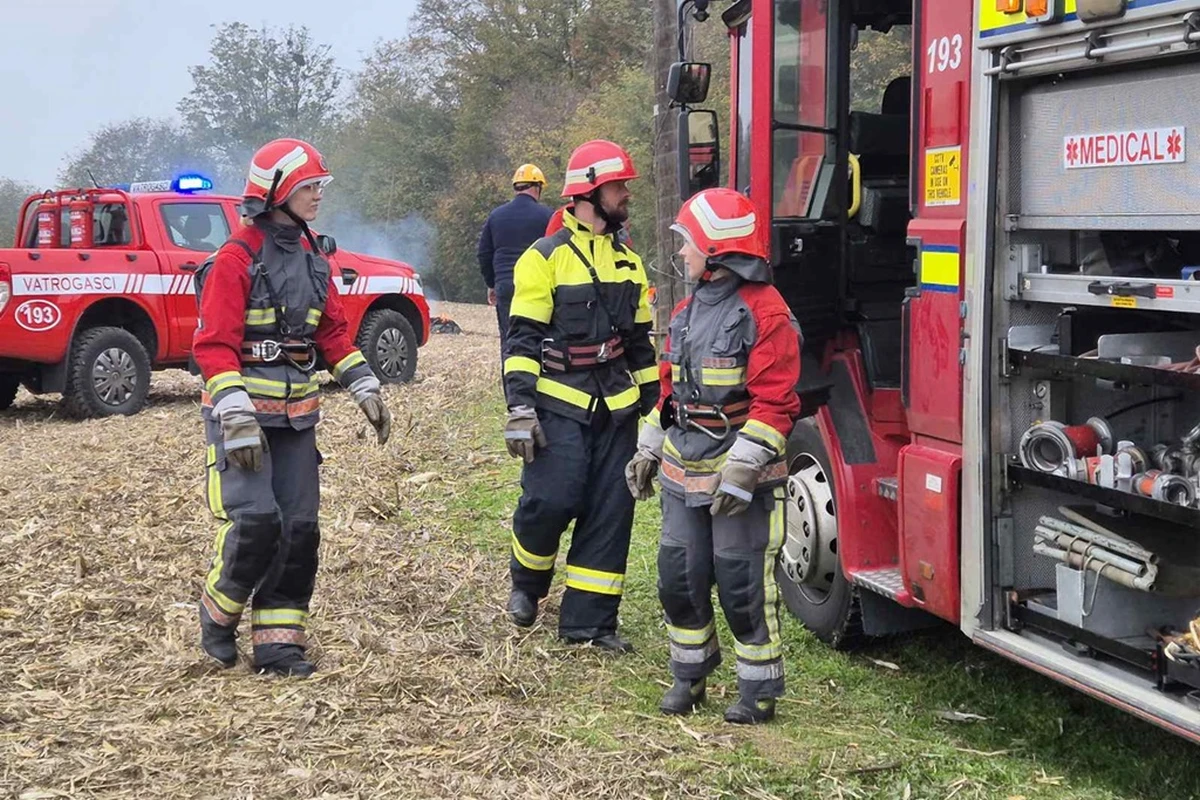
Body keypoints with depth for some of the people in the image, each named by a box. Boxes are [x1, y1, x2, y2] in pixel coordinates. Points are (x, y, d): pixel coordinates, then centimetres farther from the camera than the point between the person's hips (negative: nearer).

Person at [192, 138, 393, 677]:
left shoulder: (312, 259, 12)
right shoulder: (237, 259, -11)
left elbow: (333, 331, 19)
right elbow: (215, 345, -16)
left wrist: (365, 389, 12)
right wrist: (237, 419, -22)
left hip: (297, 414, 7)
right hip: (244, 412, -7)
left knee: (299, 527, 4)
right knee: (255, 520, -16)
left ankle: (278, 640, 12)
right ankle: (218, 614, 9)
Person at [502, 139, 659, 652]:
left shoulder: (627, 261, 14)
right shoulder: (546, 258, -5)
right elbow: (522, 339, -9)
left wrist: (654, 404, 17)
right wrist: (519, 408, -16)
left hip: (617, 408, 6)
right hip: (559, 405, -6)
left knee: (610, 512, 3)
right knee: (550, 500, -12)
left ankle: (589, 619, 10)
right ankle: (527, 583, 18)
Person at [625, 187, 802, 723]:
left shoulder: (765, 313, -13)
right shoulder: (687, 311, 13)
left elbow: (774, 403, -18)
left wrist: (742, 469, -23)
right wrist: (649, 450, 17)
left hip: (739, 475, -7)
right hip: (683, 473, 8)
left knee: (742, 581, -2)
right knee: (679, 575, 10)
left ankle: (760, 688, 11)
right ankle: (689, 674, 26)